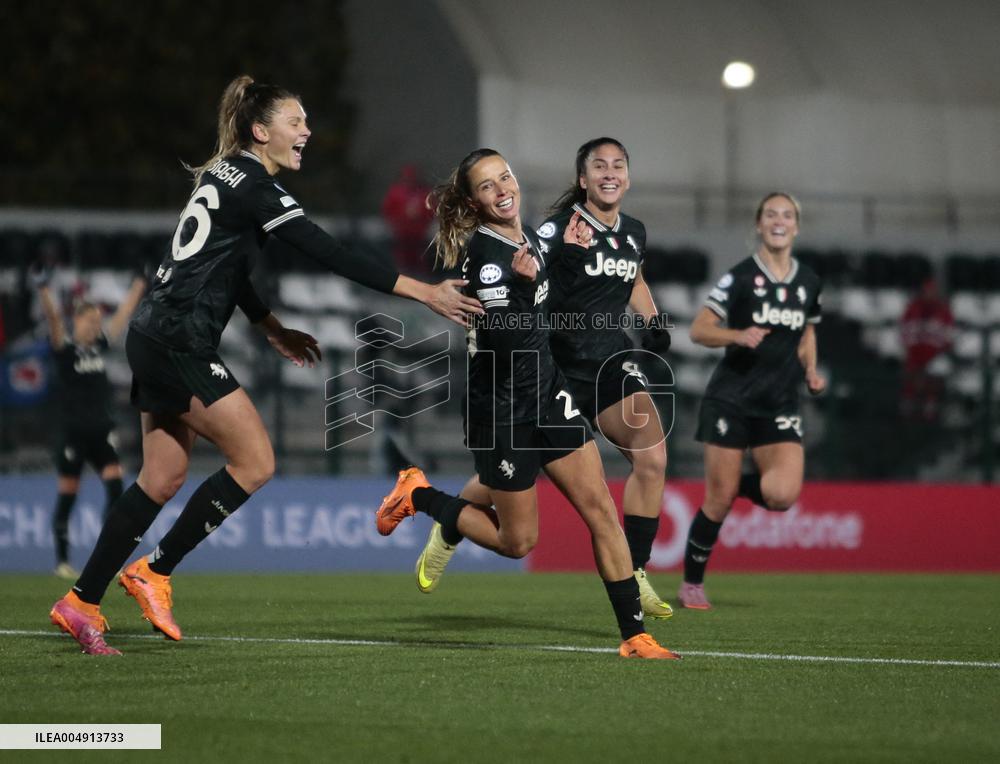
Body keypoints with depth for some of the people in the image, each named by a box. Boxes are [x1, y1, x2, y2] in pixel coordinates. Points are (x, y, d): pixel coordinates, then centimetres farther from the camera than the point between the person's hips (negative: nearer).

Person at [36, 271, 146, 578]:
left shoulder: (99, 345, 9)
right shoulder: (65, 348, -7)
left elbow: (123, 314, 18)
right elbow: (53, 319, -24)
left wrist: (139, 285, 23)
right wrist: (43, 289, -39)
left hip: (101, 431, 5)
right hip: (72, 433, -5)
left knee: (115, 484, -10)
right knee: (66, 497, 3)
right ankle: (62, 561, 12)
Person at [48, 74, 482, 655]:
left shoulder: (226, 176, 15)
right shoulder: (251, 186, -14)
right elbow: (333, 257, -21)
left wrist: (273, 329, 22)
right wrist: (425, 292, -21)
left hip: (159, 340, 10)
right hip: (179, 343, -10)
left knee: (164, 478, 11)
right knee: (255, 462, -6)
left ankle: (81, 603, 12)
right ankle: (153, 573, 1)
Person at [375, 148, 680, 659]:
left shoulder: (526, 238, 5)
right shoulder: (484, 254, -20)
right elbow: (505, 341, -27)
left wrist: (565, 252, 16)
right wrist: (523, 284, -39)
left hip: (547, 397, 7)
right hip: (502, 412, -7)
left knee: (601, 510, -3)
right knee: (516, 543, 4)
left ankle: (634, 636, -1)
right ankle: (419, 496, 25)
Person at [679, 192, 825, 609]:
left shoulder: (808, 280, 8)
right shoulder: (741, 276, -7)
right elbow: (698, 329, -8)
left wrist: (810, 371, 7)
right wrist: (738, 336, -26)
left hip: (780, 403, 4)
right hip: (732, 398, -4)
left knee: (783, 494, -17)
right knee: (719, 501, -2)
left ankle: (739, 485, 18)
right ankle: (692, 584, 17)